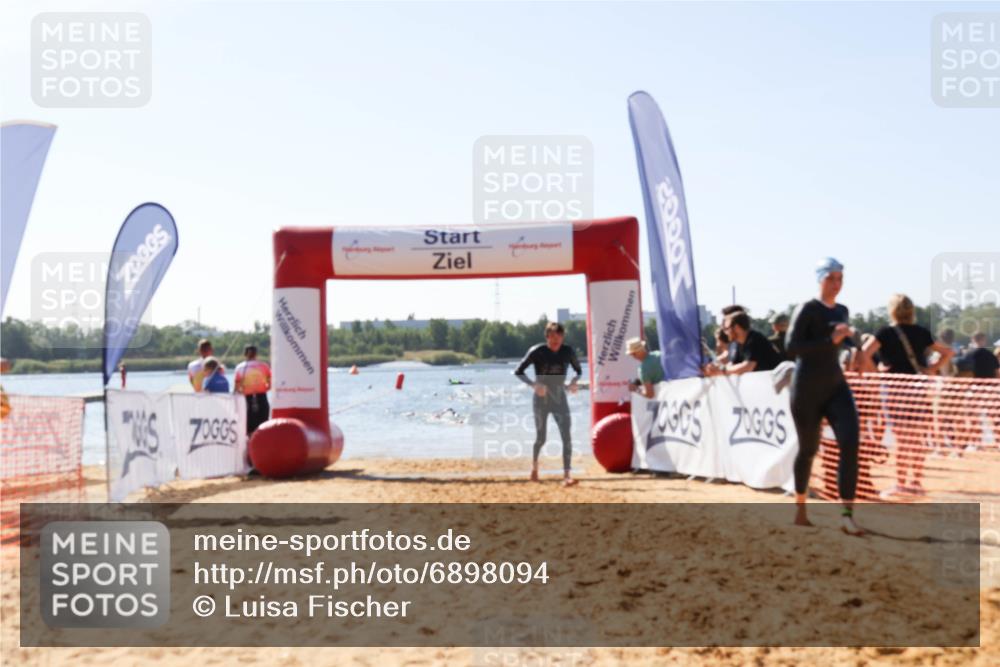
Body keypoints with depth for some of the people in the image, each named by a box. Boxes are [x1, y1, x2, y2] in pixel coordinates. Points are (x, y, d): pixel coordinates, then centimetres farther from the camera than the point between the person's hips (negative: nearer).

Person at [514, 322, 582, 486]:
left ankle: (566, 475, -13)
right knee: (541, 438, 8)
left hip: (560, 399, 2)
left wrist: (574, 381, -9)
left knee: (566, 437, -12)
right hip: (541, 399, -2)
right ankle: (534, 464, 37)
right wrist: (534, 385, -24)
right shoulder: (537, 351, -12)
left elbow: (578, 370, 13)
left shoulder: (568, 352, -3)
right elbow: (518, 371, -9)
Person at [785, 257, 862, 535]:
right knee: (808, 449, 6)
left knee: (850, 443, -13)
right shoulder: (807, 309, -9)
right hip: (807, 389, -5)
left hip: (836, 385, 5)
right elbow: (791, 346, -20)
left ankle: (847, 515, -13)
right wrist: (830, 339, -24)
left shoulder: (842, 311, 12)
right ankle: (800, 509, 27)